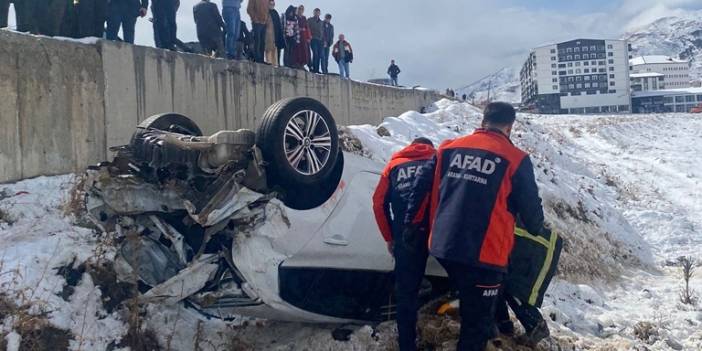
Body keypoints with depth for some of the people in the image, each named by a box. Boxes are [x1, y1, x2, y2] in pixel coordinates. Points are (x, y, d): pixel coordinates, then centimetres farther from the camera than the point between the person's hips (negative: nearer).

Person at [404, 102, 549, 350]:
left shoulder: (449, 148, 9)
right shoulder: (516, 159, -5)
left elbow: (421, 187, 11)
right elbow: (531, 207, 2)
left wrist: (411, 224, 22)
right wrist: (537, 231, 24)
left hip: (443, 246, 5)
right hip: (484, 253, -5)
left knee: (472, 306, 29)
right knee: (477, 322, 8)